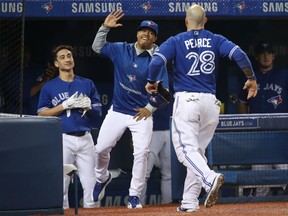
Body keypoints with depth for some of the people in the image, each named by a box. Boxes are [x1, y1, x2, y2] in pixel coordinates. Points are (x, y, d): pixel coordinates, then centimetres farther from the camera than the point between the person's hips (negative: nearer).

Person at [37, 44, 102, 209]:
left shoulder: (87, 84, 15)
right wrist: (66, 105, -10)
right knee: (61, 182, -9)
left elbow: (98, 112, 14)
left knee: (91, 182, -2)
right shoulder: (49, 87, 7)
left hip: (85, 138, 3)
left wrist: (87, 107, -8)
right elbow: (42, 114, 0)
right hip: (63, 139, -2)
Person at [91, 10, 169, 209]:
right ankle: (102, 177, 34)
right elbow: (98, 47, 7)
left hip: (142, 114, -3)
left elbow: (163, 90, -5)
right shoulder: (121, 50, 2)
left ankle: (134, 196, -3)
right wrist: (105, 27, -7)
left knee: (141, 153, -12)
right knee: (101, 149, 4)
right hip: (117, 111, 3)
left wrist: (149, 108, -11)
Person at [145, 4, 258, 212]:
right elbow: (239, 54, -6)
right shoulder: (216, 40, 8)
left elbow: (156, 62, -11)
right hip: (211, 102, 4)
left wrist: (151, 82, 8)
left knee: (186, 148, -10)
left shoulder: (176, 41, 3)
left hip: (186, 100, -4)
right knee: (198, 151, 13)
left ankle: (210, 179, -38)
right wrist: (252, 79, 6)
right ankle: (190, 201, 10)